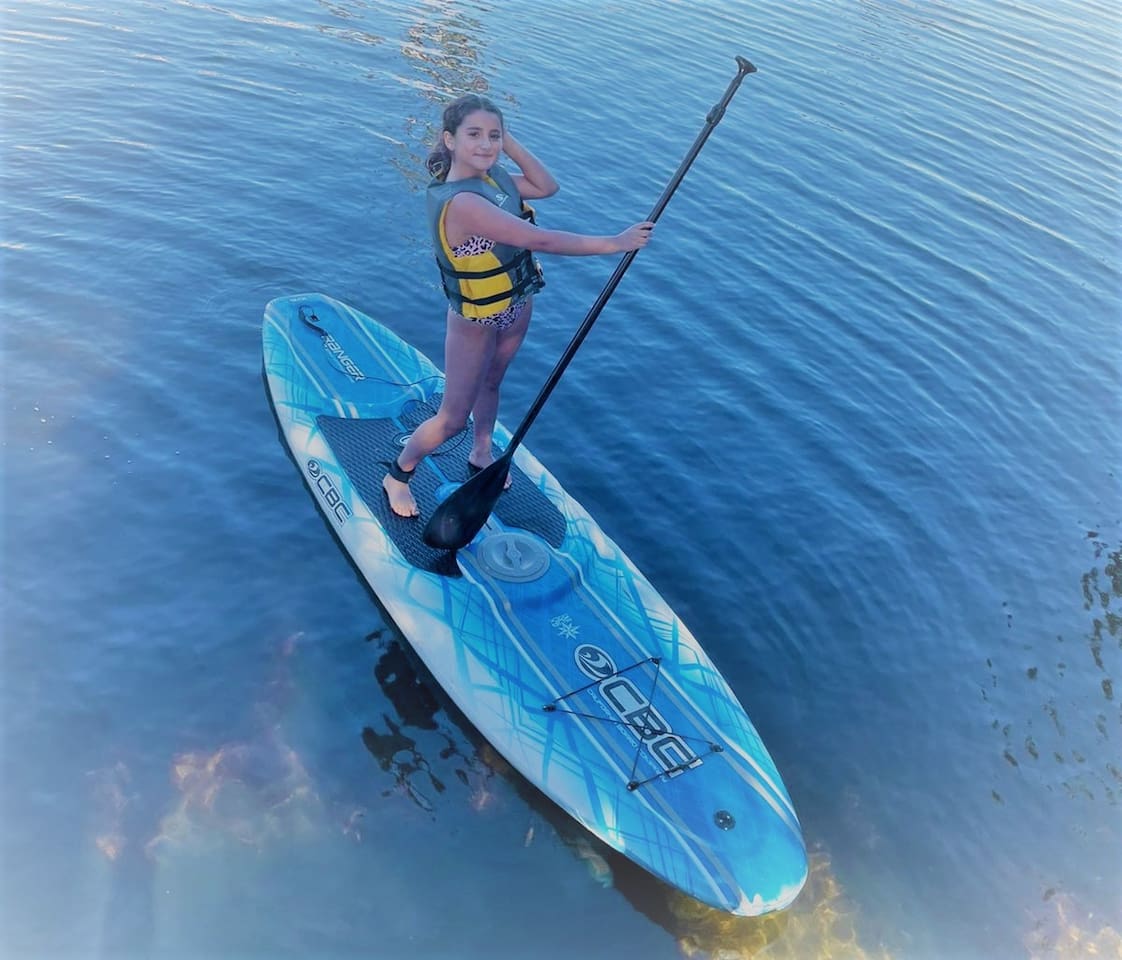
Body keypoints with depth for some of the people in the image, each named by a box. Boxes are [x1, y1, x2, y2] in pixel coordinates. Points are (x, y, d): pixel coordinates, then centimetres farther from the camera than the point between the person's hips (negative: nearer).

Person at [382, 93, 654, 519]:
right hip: (476, 321, -8)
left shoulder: (492, 176, -7)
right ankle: (397, 475, 27)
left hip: (517, 305, 8)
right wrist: (616, 243, -30)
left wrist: (508, 141, -9)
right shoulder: (461, 202, -34)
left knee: (491, 382, 27)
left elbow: (547, 186, 5)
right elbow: (540, 240, -36)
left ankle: (481, 455, 51)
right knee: (453, 419, 5)